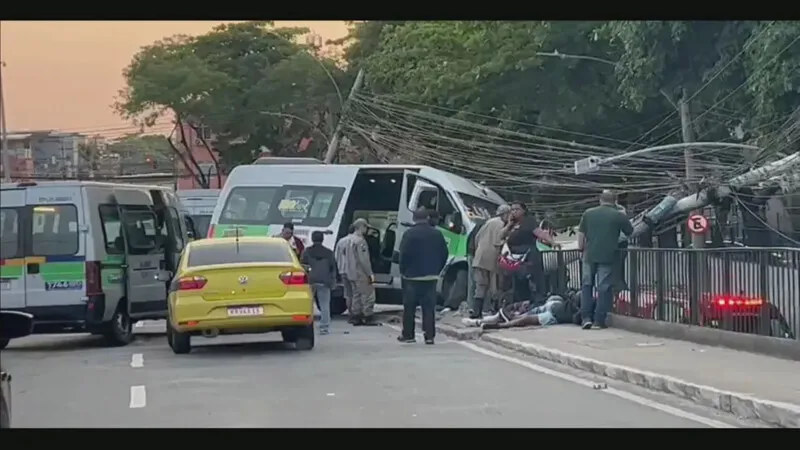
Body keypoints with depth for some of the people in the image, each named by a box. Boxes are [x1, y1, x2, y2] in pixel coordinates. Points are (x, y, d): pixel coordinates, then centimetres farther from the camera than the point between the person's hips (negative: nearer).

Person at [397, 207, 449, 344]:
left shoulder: (409, 234, -10)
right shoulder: (437, 234, 3)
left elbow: (404, 255, -12)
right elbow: (444, 254, 6)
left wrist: (403, 271, 1)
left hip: (412, 276, -3)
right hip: (431, 276, 3)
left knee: (409, 307, 6)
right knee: (429, 307, 4)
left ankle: (408, 334, 9)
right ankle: (429, 336, -1)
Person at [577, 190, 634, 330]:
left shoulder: (588, 213, 7)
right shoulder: (619, 215, -1)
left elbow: (581, 234, 9)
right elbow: (631, 233, 7)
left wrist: (581, 248, 19)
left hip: (590, 255, 2)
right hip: (608, 256, -2)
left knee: (587, 285, 13)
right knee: (604, 288, 2)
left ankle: (586, 318, 6)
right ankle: (599, 320, 1)